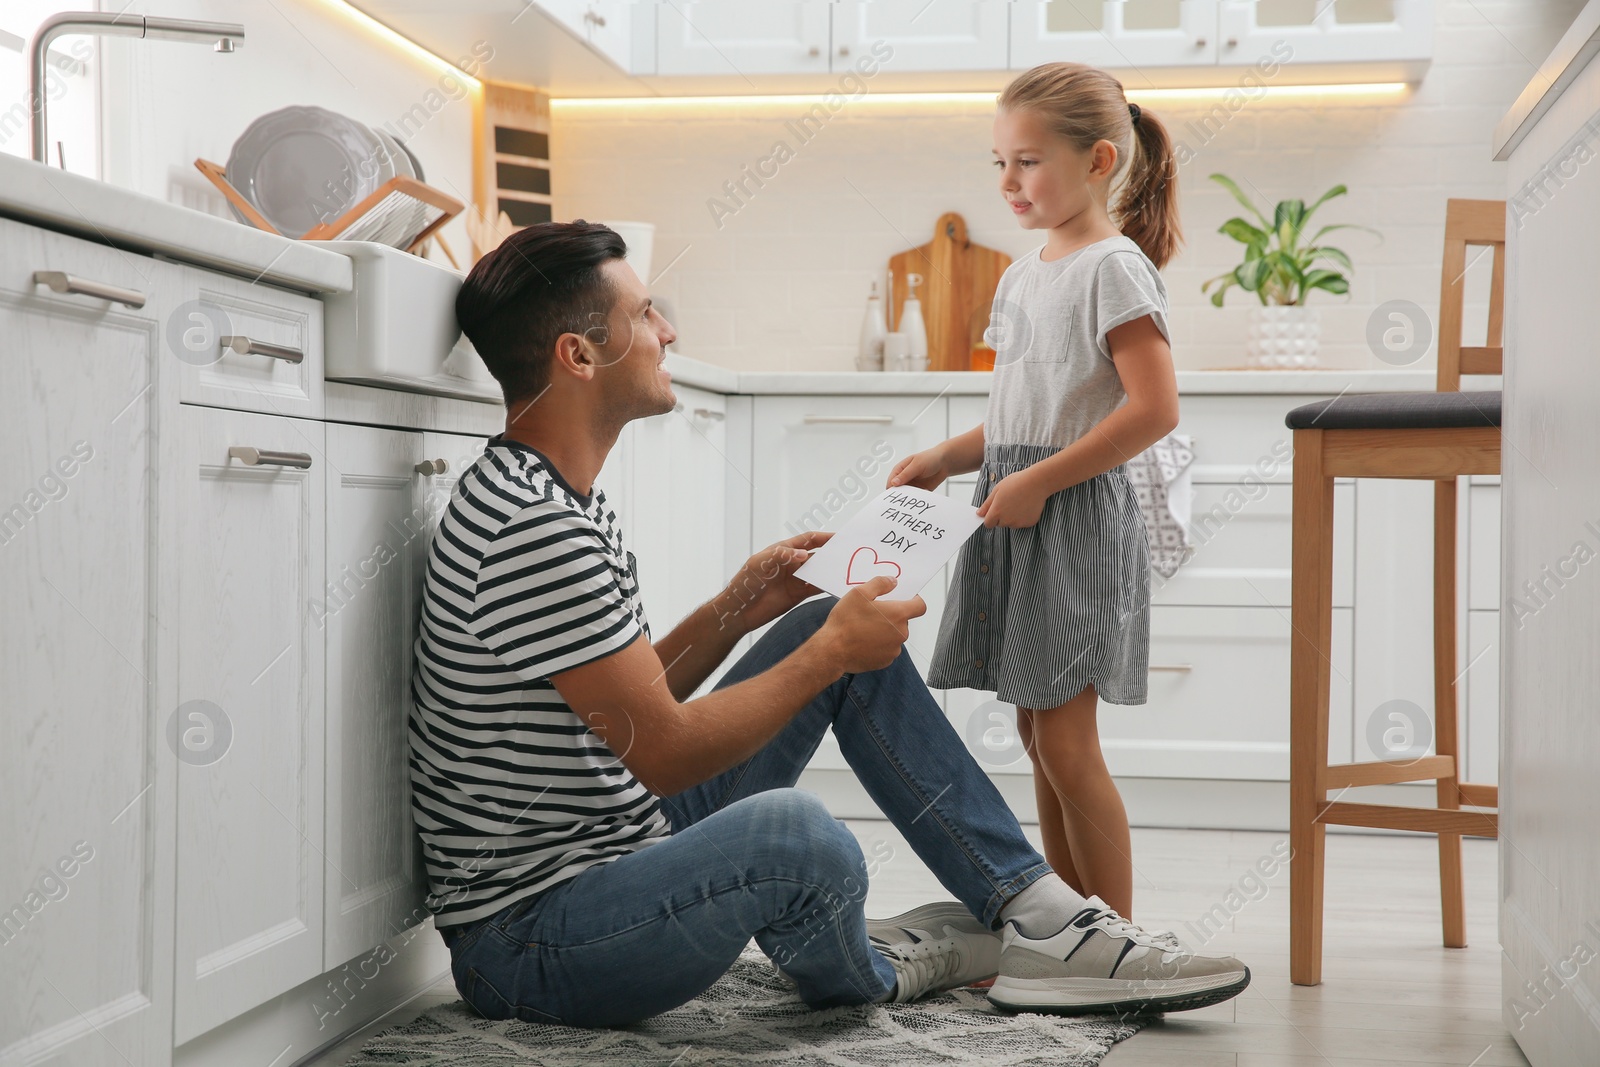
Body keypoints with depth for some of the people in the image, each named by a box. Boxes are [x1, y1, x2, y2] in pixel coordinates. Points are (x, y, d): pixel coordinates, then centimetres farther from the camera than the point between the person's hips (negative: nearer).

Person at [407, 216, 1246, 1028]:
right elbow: (664, 753, -23)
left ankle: (1043, 913, 7)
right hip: (527, 942, -11)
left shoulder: (554, 500, 10)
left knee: (824, 629, 9)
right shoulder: (531, 531, -25)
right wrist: (832, 652, -13)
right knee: (794, 832, -38)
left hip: (616, 846, 11)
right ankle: (868, 972, 1)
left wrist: (735, 612, 6)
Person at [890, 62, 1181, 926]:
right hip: (1015, 517, 9)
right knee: (1041, 741, 11)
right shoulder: (1022, 275, 16)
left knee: (1065, 742, -8)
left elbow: (1154, 409, -18)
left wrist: (1037, 481, -19)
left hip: (1076, 516, -8)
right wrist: (943, 459, 6)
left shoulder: (1114, 268, -9)